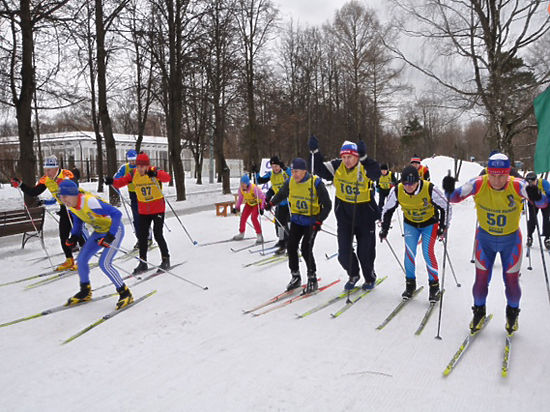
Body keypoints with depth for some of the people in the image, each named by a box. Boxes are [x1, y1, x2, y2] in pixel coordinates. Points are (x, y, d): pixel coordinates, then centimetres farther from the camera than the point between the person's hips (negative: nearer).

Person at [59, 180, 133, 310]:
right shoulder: (71, 205, -8)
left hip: (115, 230, -9)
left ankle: (126, 294, -4)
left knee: (104, 264, -18)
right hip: (99, 232, 9)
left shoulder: (90, 202, -34)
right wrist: (74, 236, 2)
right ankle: (85, 292, 28)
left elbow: (117, 214, -32)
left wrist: (110, 236, -35)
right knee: (81, 259, 7)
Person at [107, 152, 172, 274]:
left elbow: (167, 178, -32)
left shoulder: (155, 171, -14)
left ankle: (166, 260, 12)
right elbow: (122, 182, -5)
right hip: (143, 211, 5)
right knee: (142, 236, 8)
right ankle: (143, 263, 21)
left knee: (158, 235, -6)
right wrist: (112, 181, -26)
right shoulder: (133, 174, -2)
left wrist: (156, 174, -50)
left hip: (158, 209, -5)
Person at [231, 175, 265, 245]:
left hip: (258, 203, -6)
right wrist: (236, 207, -1)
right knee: (243, 217, 1)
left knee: (253, 217, -22)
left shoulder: (254, 188, -35)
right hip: (249, 203, 6)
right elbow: (240, 198, 4)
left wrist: (262, 208, -29)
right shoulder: (240, 189, -16)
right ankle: (241, 234, 22)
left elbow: (263, 197, -26)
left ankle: (259, 236, -13)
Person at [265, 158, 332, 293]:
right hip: (296, 219, 5)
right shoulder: (290, 182, -3)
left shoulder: (316, 183, -17)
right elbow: (281, 194, 20)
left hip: (312, 222, -5)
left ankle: (312, 279, 5)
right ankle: (295, 277, 16)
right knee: (291, 247, -2)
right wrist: (271, 204, 7)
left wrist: (319, 221, -19)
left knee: (306, 249, -14)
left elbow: (327, 205, -11)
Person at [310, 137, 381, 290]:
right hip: (344, 214, 3)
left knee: (365, 251, 9)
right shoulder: (337, 167, -4)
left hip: (364, 214, -3)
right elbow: (321, 170, -6)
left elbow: (376, 173, -33)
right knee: (344, 252, 4)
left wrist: (364, 157, -44)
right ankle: (353, 275, 33)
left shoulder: (364, 168, -15)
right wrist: (315, 152, -18)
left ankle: (370, 278, 35)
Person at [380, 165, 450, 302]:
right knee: (409, 252, -9)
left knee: (428, 252, -13)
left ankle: (434, 286, 4)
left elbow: (445, 207, -15)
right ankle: (410, 284, 9)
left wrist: (443, 227, -16)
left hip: (430, 223, -2)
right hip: (410, 224, 3)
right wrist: (384, 228, -4)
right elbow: (387, 210, -3)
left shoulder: (430, 189, -30)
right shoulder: (397, 191, -21)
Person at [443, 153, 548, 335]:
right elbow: (456, 197, -14)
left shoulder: (517, 186, -24)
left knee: (511, 280, 8)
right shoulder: (479, 184, -21)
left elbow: (543, 203, -25)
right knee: (481, 279, 4)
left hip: (511, 240, 0)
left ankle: (512, 314, 37)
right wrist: (449, 190, -36)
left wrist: (537, 197, -49)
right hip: (485, 238, 1)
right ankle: (479, 313, 30)